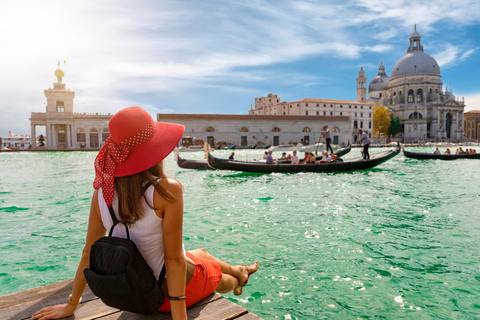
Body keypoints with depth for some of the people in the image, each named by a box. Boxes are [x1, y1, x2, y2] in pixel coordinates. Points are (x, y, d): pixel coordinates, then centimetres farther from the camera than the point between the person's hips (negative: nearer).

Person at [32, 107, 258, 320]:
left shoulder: (102, 191, -15)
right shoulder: (167, 191, -31)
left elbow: (89, 252, -7)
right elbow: (173, 258, -27)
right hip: (176, 289, -6)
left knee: (201, 253, 33)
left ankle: (239, 272, 62)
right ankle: (238, 277, 65)